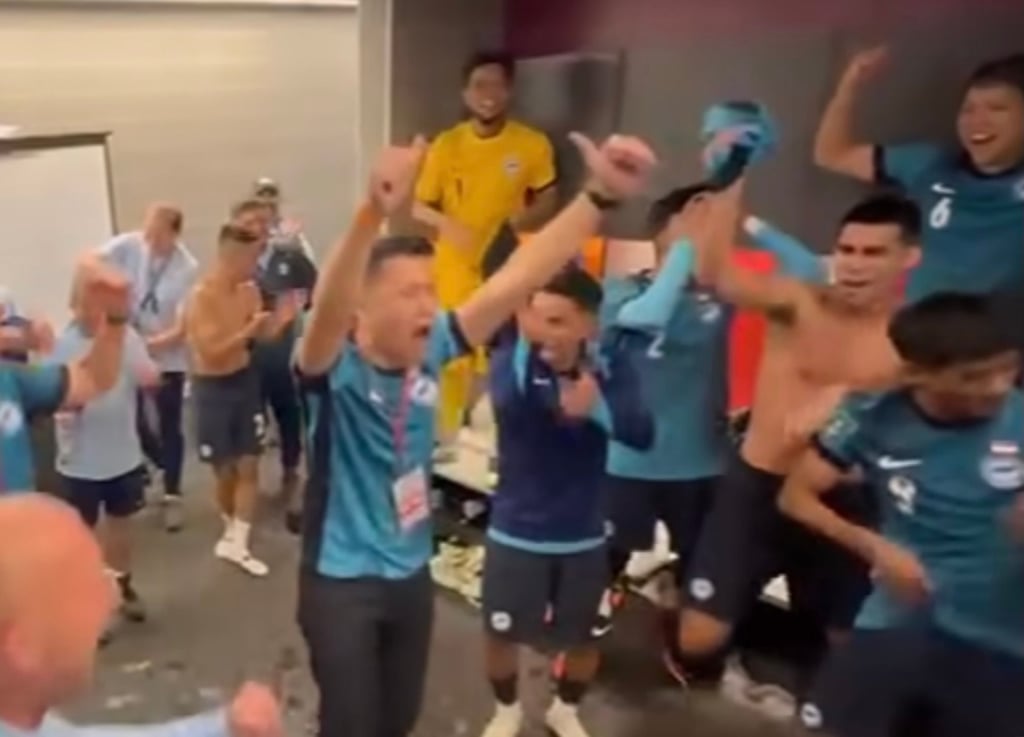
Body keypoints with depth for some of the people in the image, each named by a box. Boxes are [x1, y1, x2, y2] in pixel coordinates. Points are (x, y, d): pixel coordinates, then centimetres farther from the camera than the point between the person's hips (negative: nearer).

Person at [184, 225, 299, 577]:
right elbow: (211, 352, -25)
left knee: (249, 466, 4)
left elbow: (261, 334, 9)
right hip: (213, 387, -6)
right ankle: (232, 532, 34)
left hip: (245, 380, 6)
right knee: (225, 469, 10)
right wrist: (249, 329, -31)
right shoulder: (201, 297, -21)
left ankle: (237, 543, 12)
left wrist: (280, 318, -10)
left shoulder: (249, 290, -1)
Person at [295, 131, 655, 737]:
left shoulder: (432, 352, -11)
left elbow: (518, 279, -18)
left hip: (412, 574, 5)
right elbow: (328, 308, -46)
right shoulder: (335, 368, -23)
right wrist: (374, 215, -64)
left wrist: (601, 195, -27)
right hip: (340, 581, -5)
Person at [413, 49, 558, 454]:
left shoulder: (533, 144, -3)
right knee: (453, 361, 8)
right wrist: (446, 224, -18)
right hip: (455, 274, 1)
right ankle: (447, 439, 25)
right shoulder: (446, 144, -1)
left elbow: (547, 201, 5)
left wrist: (523, 218, -16)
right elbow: (419, 206, 3)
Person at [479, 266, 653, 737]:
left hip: (583, 536, 2)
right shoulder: (510, 359, -17)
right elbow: (506, 403, -40)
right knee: (501, 632, 13)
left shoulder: (612, 368, -11)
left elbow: (641, 433, -25)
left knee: (580, 638, 18)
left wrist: (598, 408, -44)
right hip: (515, 531, -1)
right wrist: (524, 344, -56)